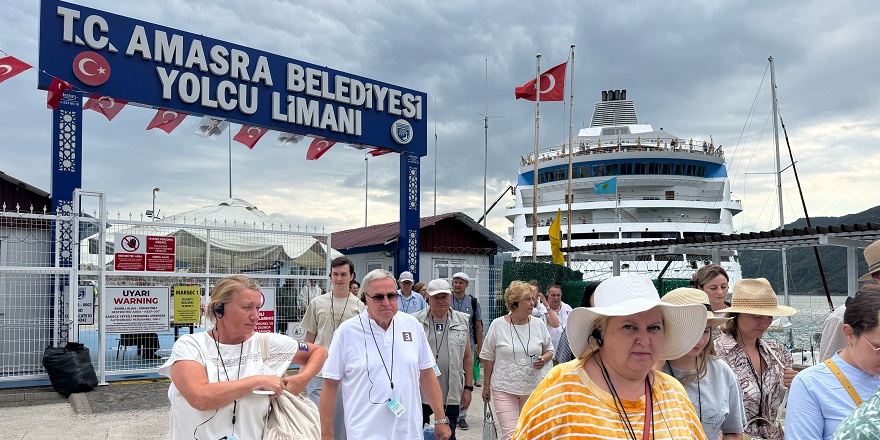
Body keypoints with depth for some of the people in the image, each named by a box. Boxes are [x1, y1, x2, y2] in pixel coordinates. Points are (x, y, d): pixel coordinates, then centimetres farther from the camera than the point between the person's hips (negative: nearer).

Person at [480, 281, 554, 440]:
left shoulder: (539, 324, 1)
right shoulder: (498, 325, -6)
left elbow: (549, 351, 13)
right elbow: (489, 358, 2)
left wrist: (544, 360, -10)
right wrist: (486, 385, 5)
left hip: (533, 388, 3)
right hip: (504, 388, -3)